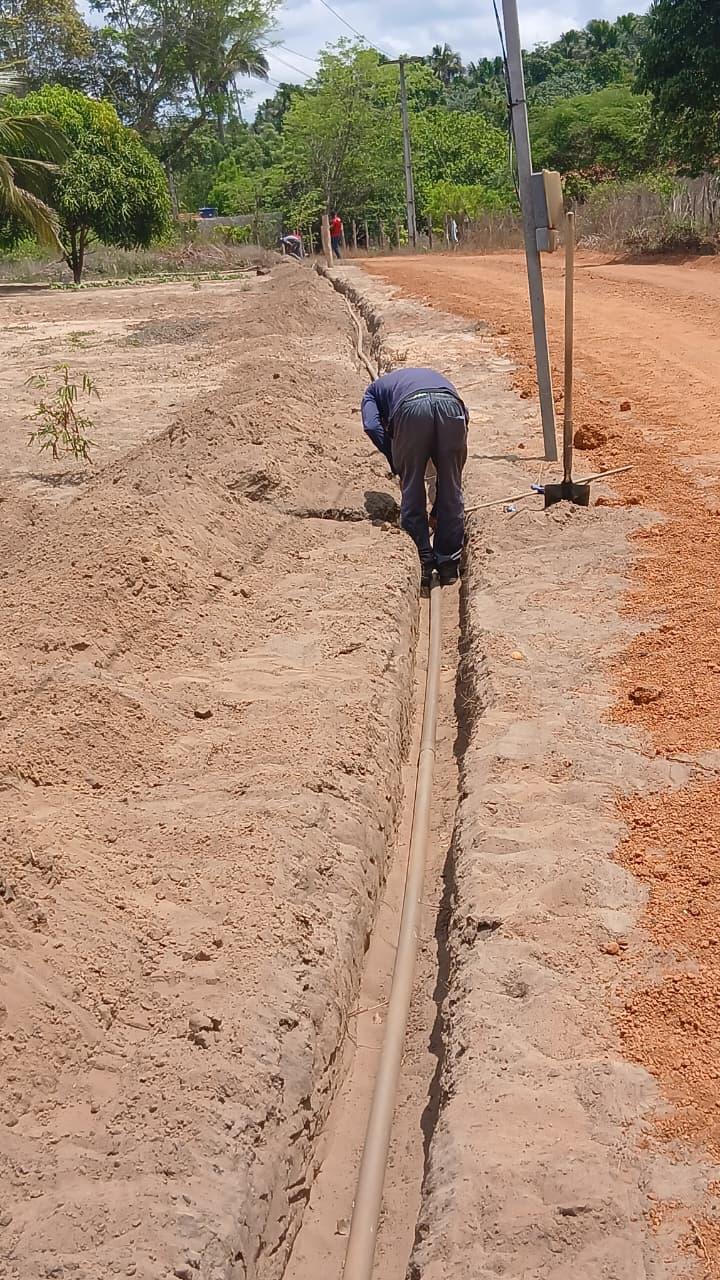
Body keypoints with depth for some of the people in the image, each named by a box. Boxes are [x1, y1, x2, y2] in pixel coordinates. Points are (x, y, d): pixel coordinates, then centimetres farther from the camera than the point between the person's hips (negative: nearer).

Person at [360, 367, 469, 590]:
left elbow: (372, 426, 11)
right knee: (452, 489, 17)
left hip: (411, 406, -3)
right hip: (450, 404, 3)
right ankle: (449, 564, 24)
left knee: (412, 490, 14)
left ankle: (422, 565, 16)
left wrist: (397, 465, 20)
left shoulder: (375, 389, 37)